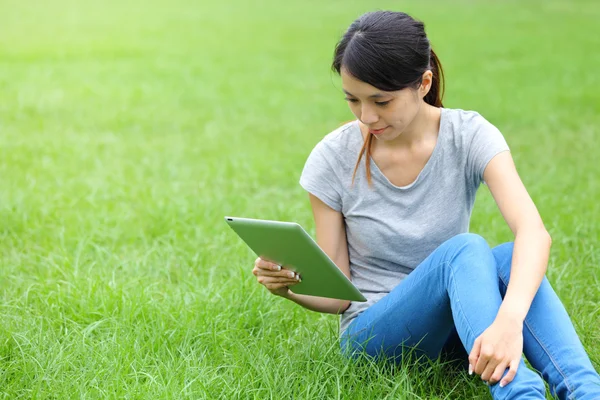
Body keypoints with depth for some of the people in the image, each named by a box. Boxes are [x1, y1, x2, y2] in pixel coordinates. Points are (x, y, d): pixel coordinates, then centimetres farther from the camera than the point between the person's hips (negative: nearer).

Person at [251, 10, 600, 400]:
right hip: (372, 333, -1)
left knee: (510, 258, -31)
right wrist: (291, 284, -28)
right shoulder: (333, 159, -10)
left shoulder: (470, 136, -11)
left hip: (459, 326, 2)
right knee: (465, 249, -32)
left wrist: (509, 320, -47)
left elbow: (534, 231, -28)